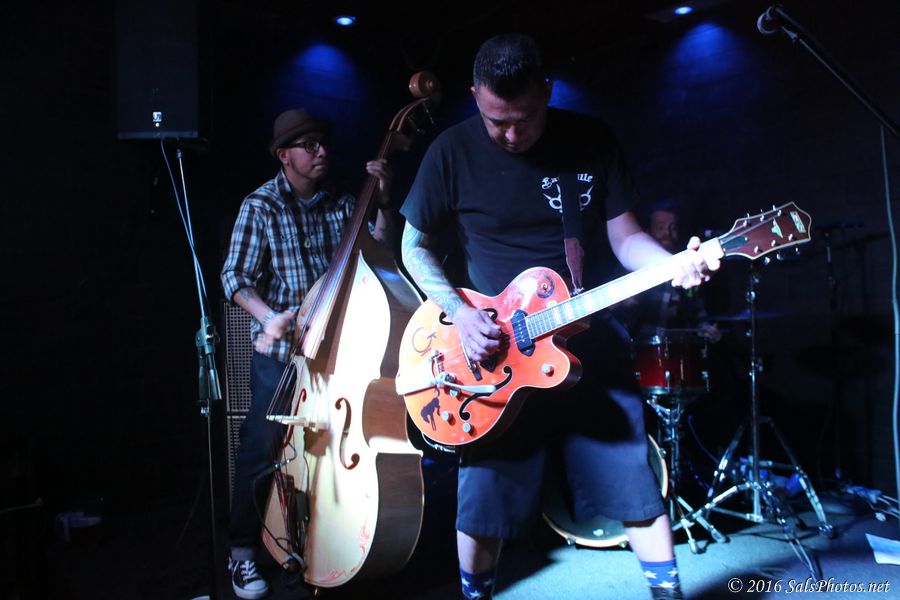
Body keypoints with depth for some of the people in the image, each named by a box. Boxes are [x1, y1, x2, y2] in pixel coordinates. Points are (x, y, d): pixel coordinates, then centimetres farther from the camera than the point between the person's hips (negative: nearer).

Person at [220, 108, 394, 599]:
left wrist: (383, 203, -10)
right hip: (280, 347, -3)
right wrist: (268, 316, -23)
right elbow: (235, 277, -7)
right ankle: (242, 551, 16)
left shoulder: (342, 203, 6)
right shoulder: (260, 206, -3)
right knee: (262, 446, -2)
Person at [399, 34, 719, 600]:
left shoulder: (592, 140, 0)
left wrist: (673, 265, -19)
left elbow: (624, 236, 2)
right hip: (495, 352, -1)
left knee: (635, 481, 8)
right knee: (482, 498, 5)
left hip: (592, 345, 2)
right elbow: (415, 247, 3)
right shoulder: (453, 152, -5)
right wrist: (459, 313, -12)